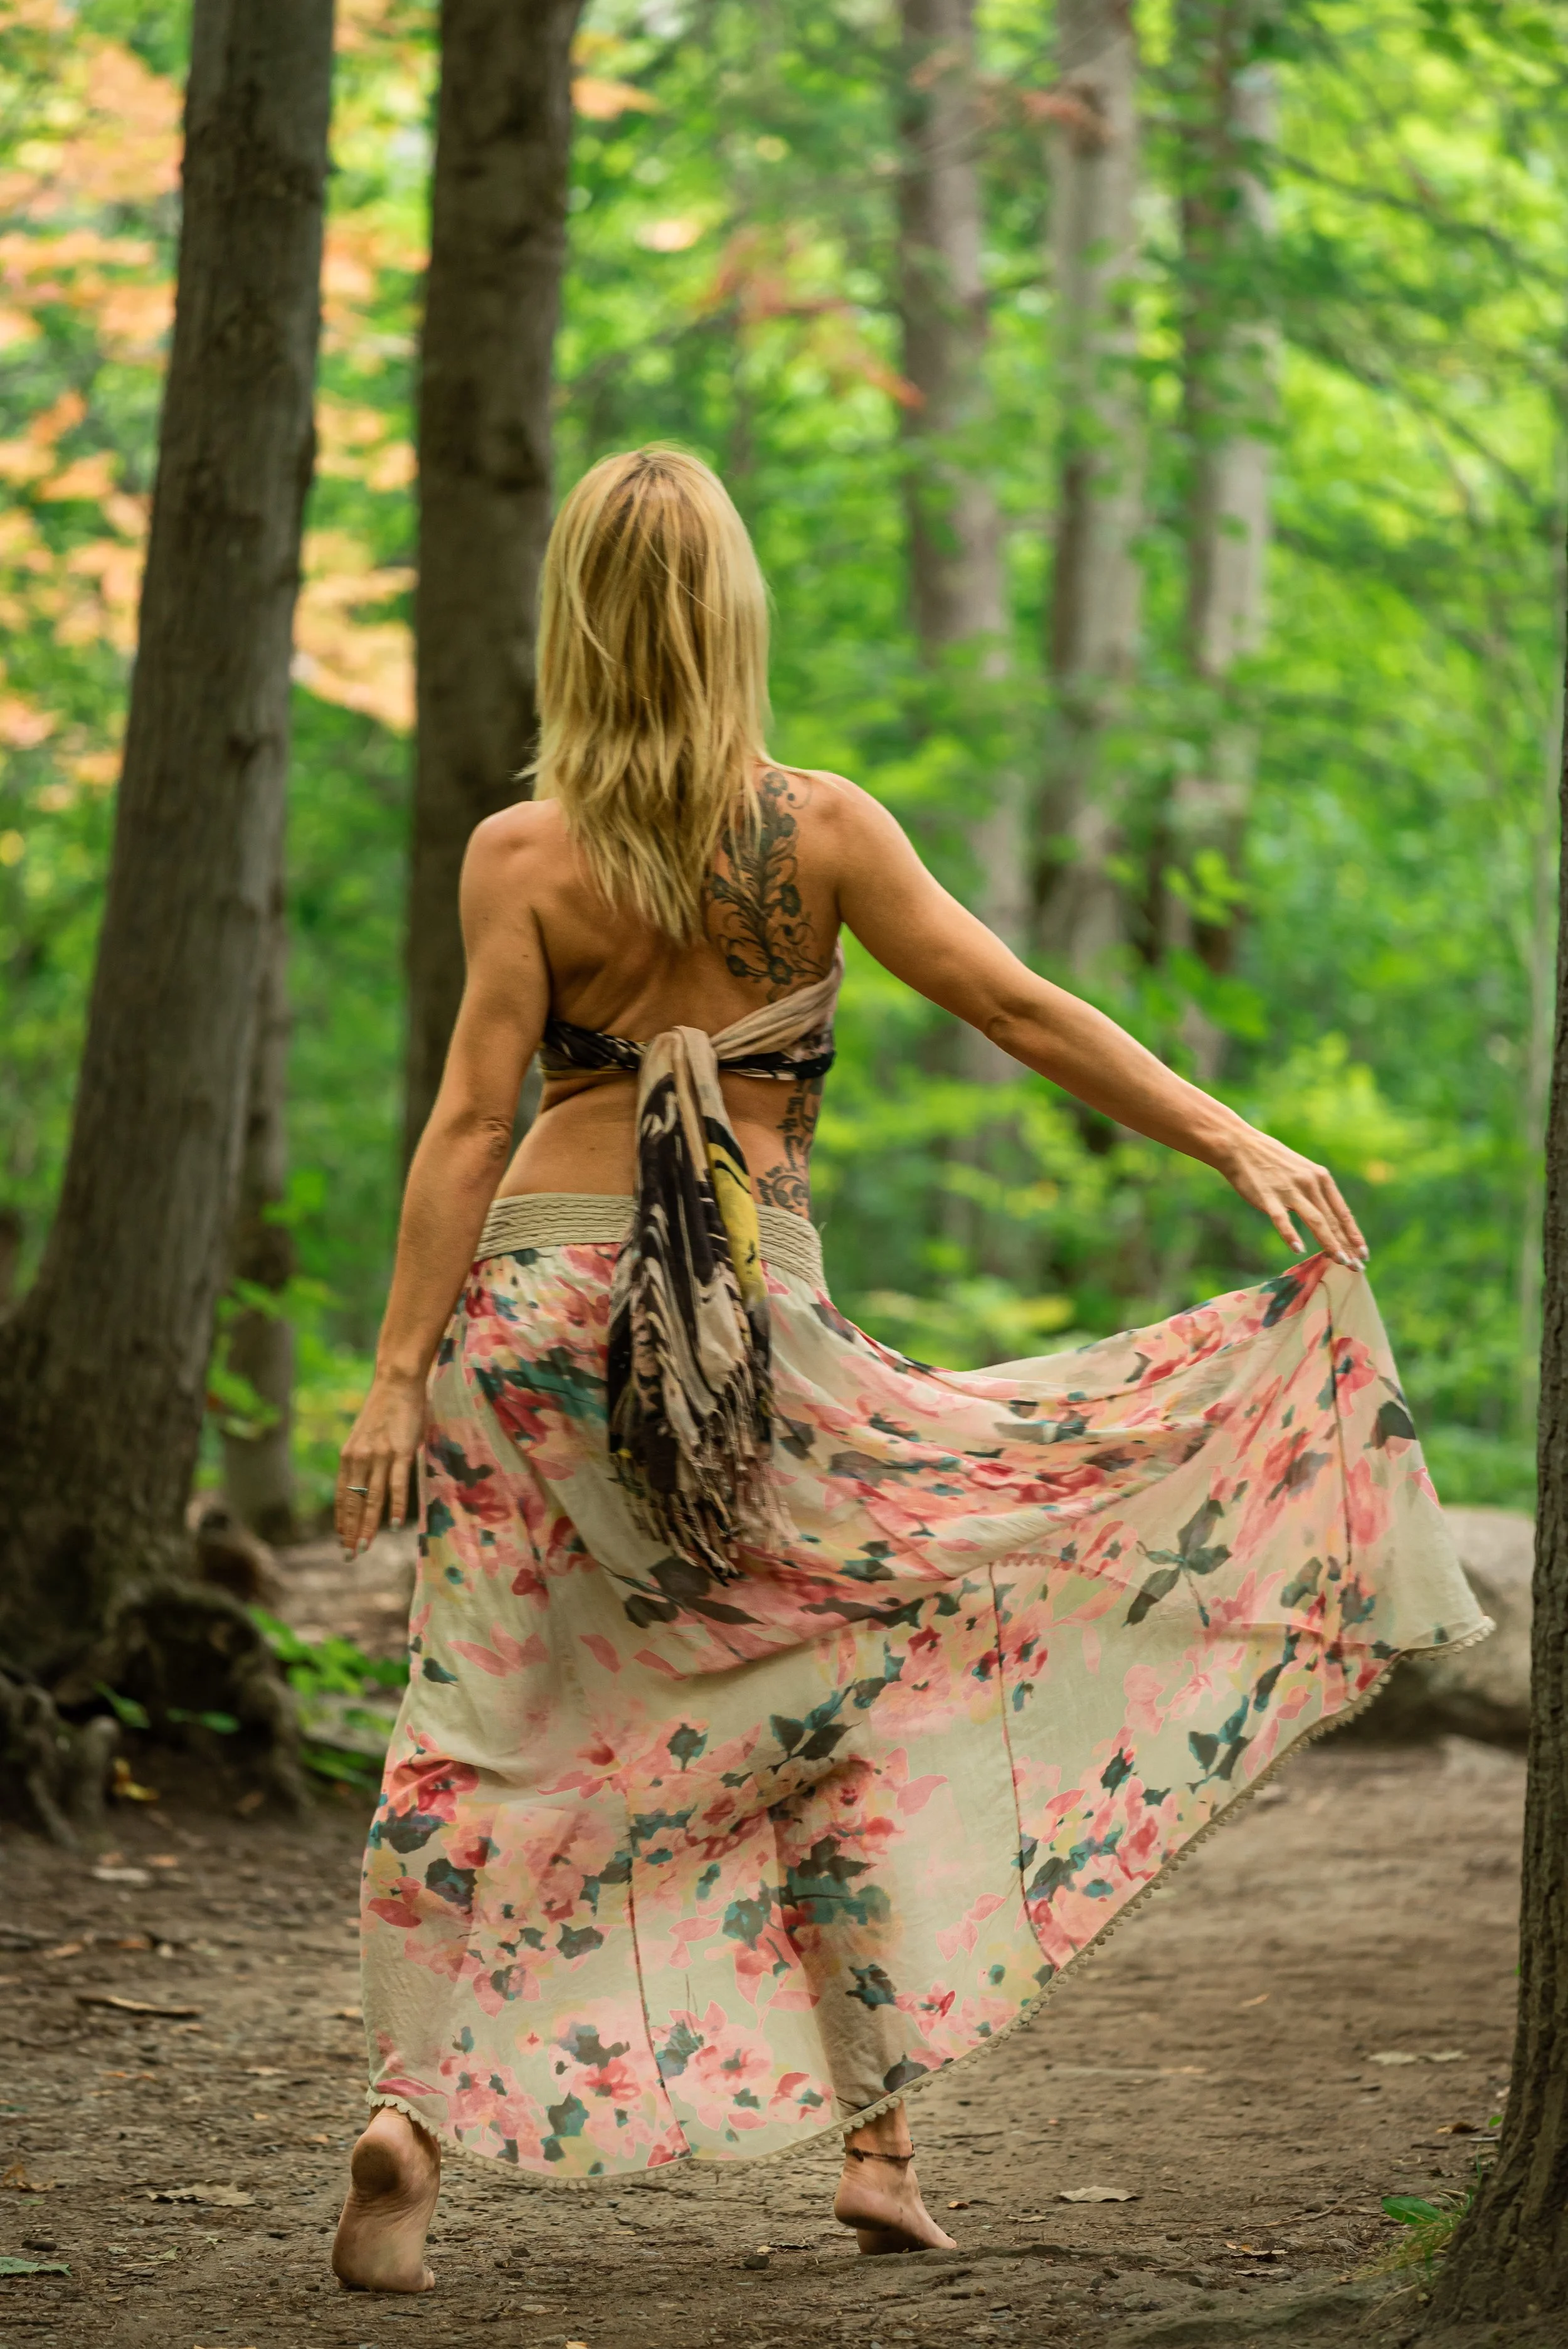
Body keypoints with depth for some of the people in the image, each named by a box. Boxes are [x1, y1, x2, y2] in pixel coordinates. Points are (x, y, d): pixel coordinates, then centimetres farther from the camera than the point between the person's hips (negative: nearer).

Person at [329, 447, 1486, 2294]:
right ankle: (878, 2135, 12)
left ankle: (410, 2106, -9)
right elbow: (1017, 1006, -2)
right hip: (755, 1320, 0)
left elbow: (470, 1123, -7)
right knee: (857, 1688, 14)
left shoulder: (523, 856, -4)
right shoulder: (819, 830, -2)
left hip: (543, 1292, 0)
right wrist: (1234, 1140, 4)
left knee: (479, 1719, 5)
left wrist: (397, 1371, -6)